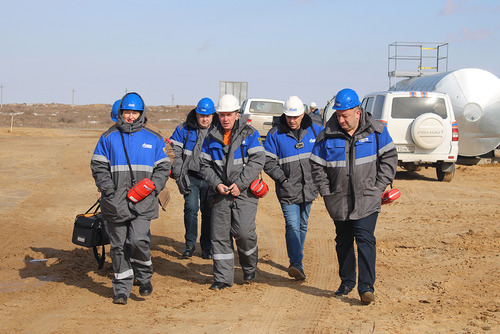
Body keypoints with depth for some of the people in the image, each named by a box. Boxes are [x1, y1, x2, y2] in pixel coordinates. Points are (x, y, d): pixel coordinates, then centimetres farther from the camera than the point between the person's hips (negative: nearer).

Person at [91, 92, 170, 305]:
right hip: (115, 202, 1)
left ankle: (144, 277, 10)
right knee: (119, 245, 4)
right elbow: (98, 166, 7)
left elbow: (163, 167, 13)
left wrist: (153, 186, -4)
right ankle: (122, 289, 14)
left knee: (138, 241, -16)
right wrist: (107, 187, -8)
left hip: (143, 202, -1)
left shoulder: (153, 139, 10)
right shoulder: (109, 138, 9)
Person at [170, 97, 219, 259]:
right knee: (191, 207, -14)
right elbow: (175, 153, 3)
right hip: (191, 177, -1)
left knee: (208, 211, 4)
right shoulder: (184, 130, 3)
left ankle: (206, 246, 17)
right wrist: (178, 175, -5)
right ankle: (190, 243, 0)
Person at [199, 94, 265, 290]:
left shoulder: (249, 134, 0)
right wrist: (217, 184, -7)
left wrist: (240, 183, -15)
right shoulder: (212, 138, 10)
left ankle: (249, 267, 15)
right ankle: (223, 277, 10)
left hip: (245, 193, -3)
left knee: (243, 232, -13)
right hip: (221, 194, 4)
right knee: (220, 235, 1)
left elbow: (257, 160, -8)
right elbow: (205, 165, 9)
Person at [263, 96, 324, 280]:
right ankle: (296, 264, -23)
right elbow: (268, 161, -5)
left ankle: (297, 258, 30)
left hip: (309, 188, 4)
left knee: (303, 225, 15)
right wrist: (283, 179, -13)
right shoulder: (275, 134, -5)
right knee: (292, 225, -16)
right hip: (288, 189, -4)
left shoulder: (315, 130, 4)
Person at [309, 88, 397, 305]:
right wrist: (326, 192, -1)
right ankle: (346, 282, 28)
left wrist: (379, 185, -3)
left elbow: (389, 157, 5)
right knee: (343, 241, 13)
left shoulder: (376, 131, -3)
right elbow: (317, 165, 6)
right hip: (339, 200, 3)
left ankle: (366, 287, -10)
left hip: (367, 199, -2)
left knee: (365, 239, -12)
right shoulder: (328, 135, -2)